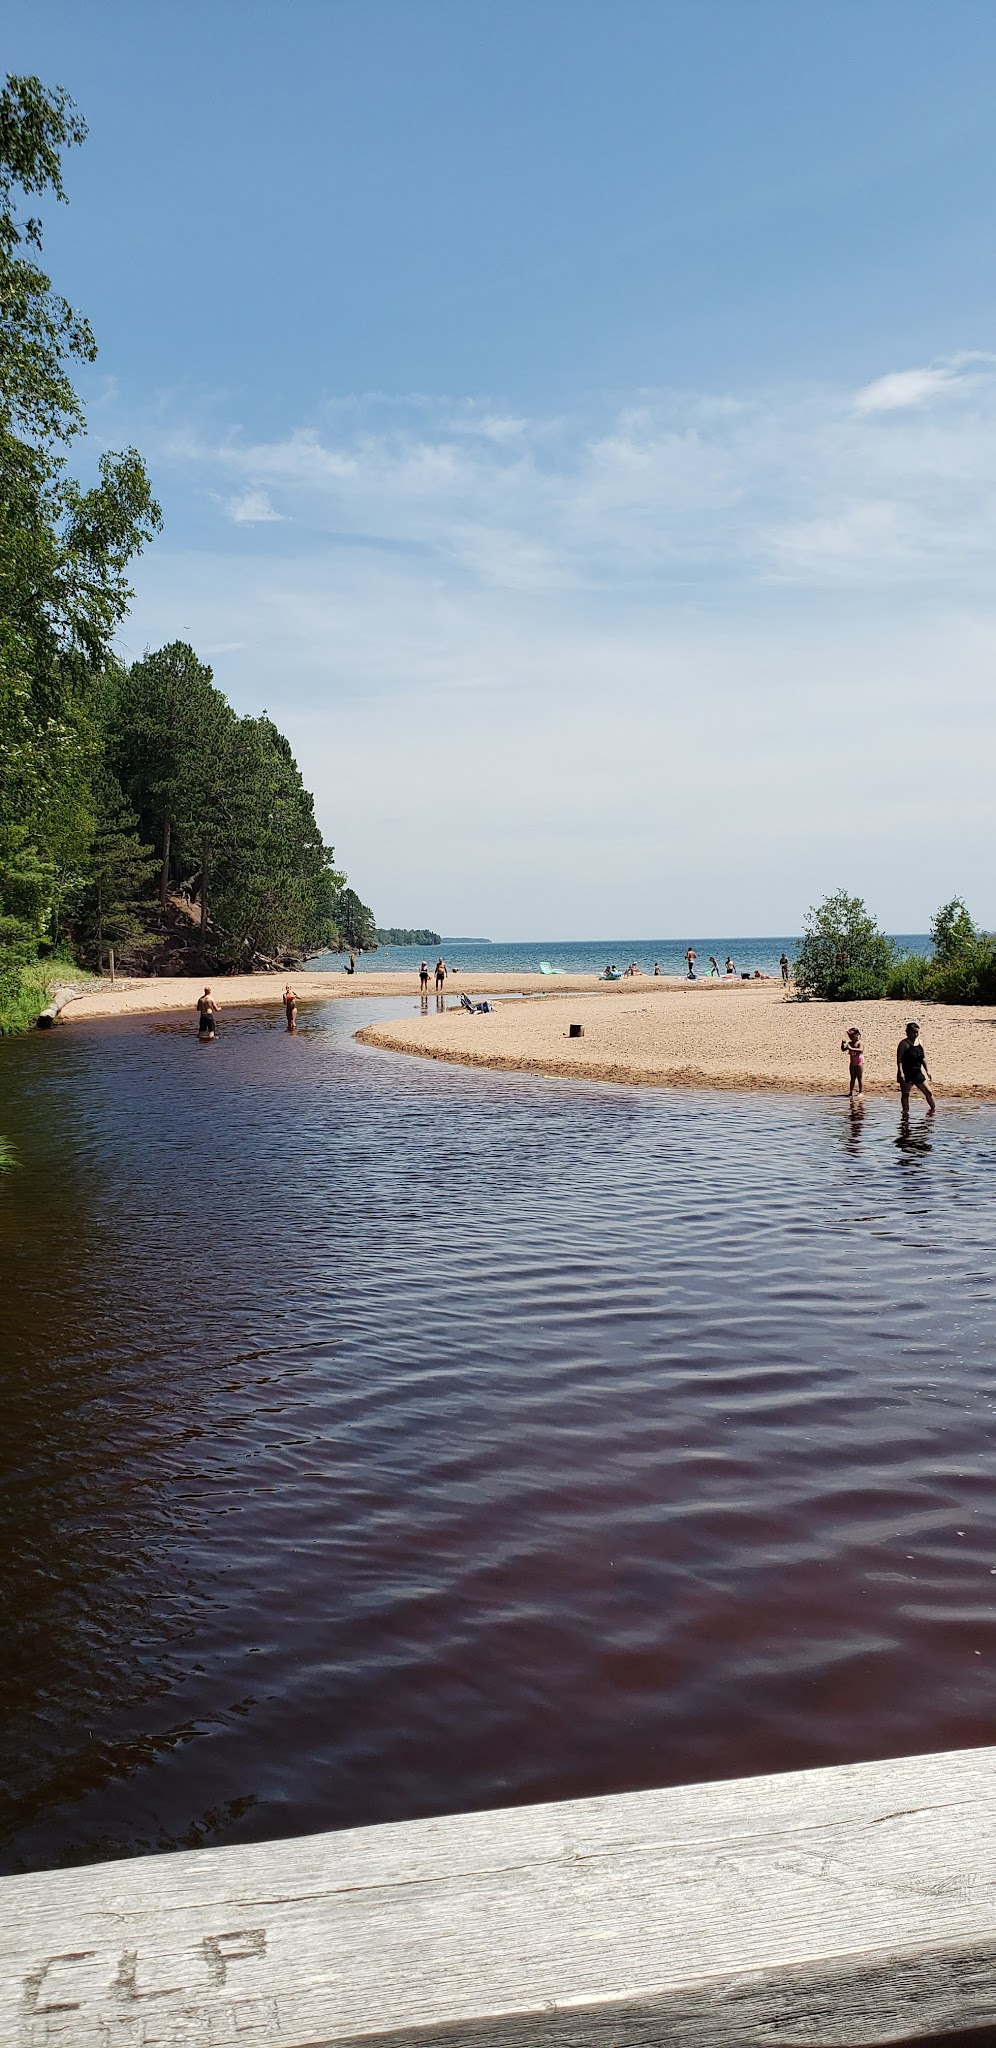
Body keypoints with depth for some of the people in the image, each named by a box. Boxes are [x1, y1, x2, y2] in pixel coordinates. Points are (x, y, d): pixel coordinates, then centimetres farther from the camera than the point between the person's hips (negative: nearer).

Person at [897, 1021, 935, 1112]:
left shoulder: (919, 1042, 10)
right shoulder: (904, 1043, -10)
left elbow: (923, 1058, 17)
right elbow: (899, 1059, -14)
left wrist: (927, 1070, 11)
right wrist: (900, 1072, -23)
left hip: (917, 1073, 7)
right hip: (907, 1074, -6)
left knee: (928, 1092, 8)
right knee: (905, 1094, 1)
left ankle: (934, 1109, 21)